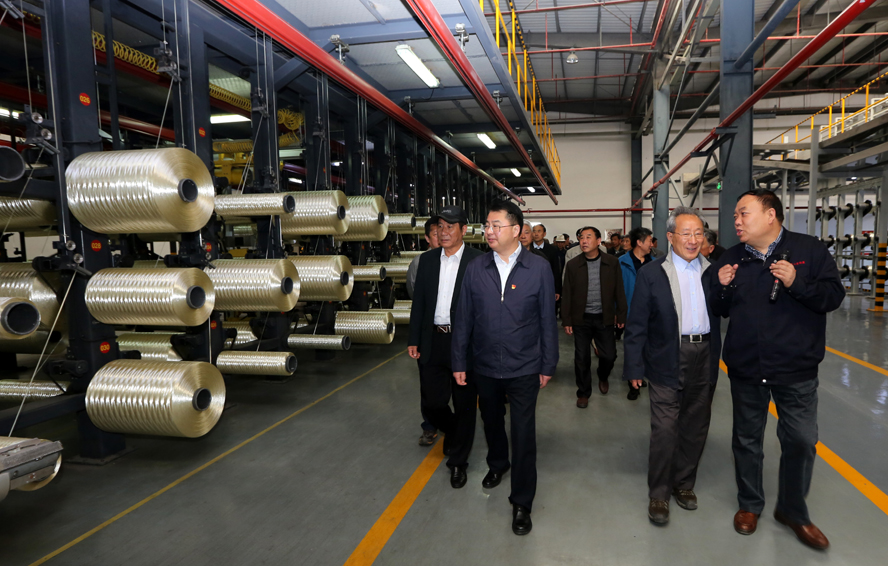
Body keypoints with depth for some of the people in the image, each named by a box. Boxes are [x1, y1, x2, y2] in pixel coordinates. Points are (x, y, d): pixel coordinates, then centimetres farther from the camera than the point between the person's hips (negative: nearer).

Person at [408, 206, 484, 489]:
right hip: (433, 341, 4)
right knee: (432, 403, 9)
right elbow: (419, 302, 10)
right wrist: (414, 340, 6)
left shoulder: (478, 260, -6)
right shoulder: (427, 259, 7)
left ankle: (458, 461, 27)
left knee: (464, 405, 8)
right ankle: (452, 432, 41)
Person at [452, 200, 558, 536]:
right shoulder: (475, 269, -3)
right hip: (485, 367, 3)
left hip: (524, 369, -3)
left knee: (523, 435, 3)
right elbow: (463, 319, 2)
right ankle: (497, 465, 51)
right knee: (491, 423, 22)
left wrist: (547, 366, -2)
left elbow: (547, 319, -3)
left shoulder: (539, 268, -8)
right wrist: (459, 362, 3)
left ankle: (522, 502, 21)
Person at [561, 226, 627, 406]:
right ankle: (583, 393, 23)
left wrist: (621, 315, 0)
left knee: (609, 355, 4)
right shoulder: (572, 265, -2)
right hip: (581, 319, 0)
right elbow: (567, 294, 0)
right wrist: (566, 320, -2)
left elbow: (619, 291, 2)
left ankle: (603, 377, 37)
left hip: (604, 318, 0)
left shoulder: (612, 263, -2)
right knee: (582, 358, 5)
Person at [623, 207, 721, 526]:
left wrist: (715, 360, 2)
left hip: (704, 359, 4)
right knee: (664, 430, -1)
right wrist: (634, 367, -8)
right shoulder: (651, 274, -4)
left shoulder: (712, 272, 7)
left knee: (695, 428, 14)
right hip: (667, 360, -4)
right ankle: (658, 494, 15)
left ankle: (684, 484, 32)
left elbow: (716, 319, 8)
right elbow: (637, 326, -5)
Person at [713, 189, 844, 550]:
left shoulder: (809, 250, -5)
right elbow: (721, 310, 9)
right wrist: (722, 287, -11)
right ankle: (750, 504, 33)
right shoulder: (732, 258, 4)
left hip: (796, 370, -2)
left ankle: (792, 511, 28)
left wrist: (797, 283, -23)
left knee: (801, 441, 5)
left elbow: (834, 295, -8)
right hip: (745, 368, 3)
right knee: (747, 439, 13)